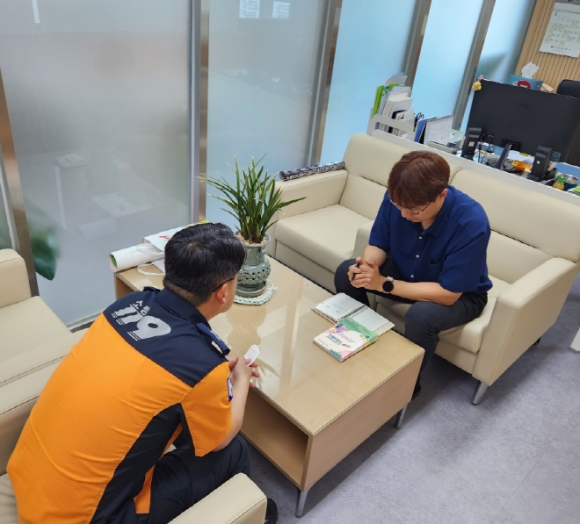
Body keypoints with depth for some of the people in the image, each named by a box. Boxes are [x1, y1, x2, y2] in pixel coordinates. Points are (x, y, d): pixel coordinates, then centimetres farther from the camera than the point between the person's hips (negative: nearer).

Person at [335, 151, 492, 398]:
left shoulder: (471, 223, -35)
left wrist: (384, 284, -35)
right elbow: (378, 245, -7)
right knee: (346, 272, -14)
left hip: (460, 295, -4)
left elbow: (448, 293, -31)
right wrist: (366, 266, -31)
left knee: (421, 315, -36)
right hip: (406, 272, 5)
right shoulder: (397, 199, -23)